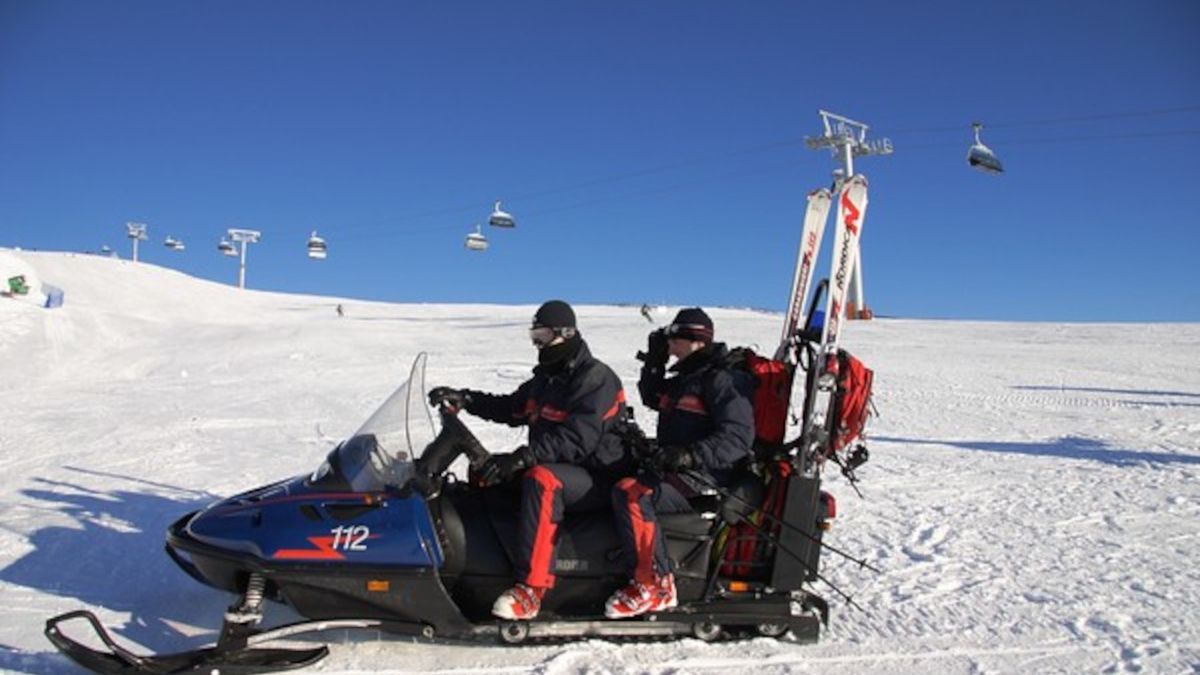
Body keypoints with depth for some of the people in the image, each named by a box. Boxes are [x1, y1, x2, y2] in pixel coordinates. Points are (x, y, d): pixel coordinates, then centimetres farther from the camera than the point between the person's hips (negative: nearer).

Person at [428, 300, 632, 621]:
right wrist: (464, 399, 10)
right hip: (559, 466, 10)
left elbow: (579, 439, -27)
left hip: (598, 479, -9)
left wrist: (522, 458, -36)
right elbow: (511, 409, 25)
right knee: (487, 476, 2)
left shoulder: (597, 378, -14)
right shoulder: (546, 379, 15)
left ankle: (530, 589, -40)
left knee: (541, 478, -37)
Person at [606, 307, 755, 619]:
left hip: (705, 477, -10)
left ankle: (654, 588, -27)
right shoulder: (683, 379, 19)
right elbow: (652, 399, 37)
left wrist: (691, 454, -30)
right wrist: (654, 363, 22)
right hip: (672, 469, 10)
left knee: (630, 492, -30)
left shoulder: (722, 380, -8)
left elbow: (738, 436, -18)